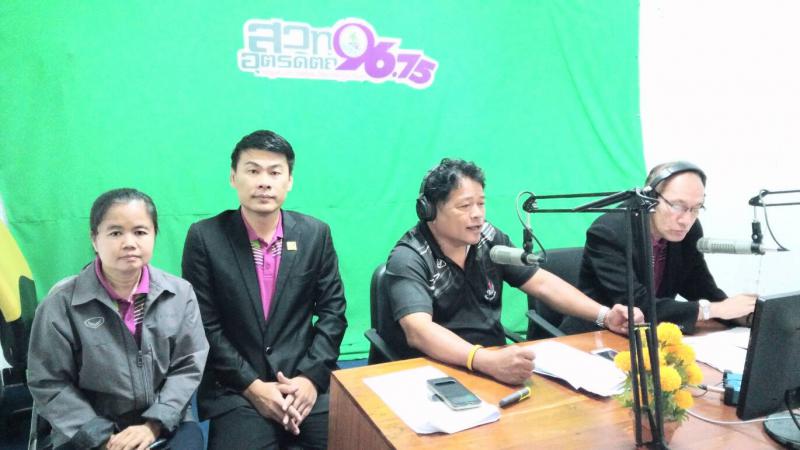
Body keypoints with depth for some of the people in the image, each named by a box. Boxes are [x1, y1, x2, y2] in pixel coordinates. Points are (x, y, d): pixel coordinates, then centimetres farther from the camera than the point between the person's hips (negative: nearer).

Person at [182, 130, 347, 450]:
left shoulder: (315, 234, 1)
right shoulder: (205, 237, -4)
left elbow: (332, 311, 4)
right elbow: (204, 325, -4)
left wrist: (311, 376, -8)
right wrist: (252, 385, -11)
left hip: (305, 380, 2)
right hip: (234, 387, -2)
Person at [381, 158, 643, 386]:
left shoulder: (489, 239, 1)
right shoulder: (408, 260, -16)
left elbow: (542, 283, 5)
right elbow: (418, 331, -30)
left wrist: (604, 316, -6)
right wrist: (486, 361, -43)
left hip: (496, 363, 6)